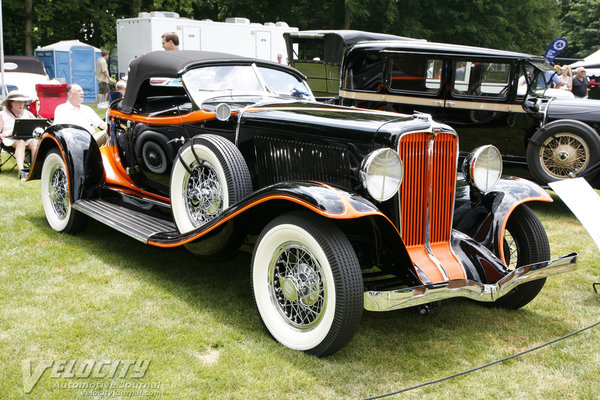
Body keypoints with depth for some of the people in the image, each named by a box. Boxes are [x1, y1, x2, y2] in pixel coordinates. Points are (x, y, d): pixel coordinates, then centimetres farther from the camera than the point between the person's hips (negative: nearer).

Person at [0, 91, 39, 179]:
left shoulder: (27, 113, 23)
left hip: (28, 138, 3)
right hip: (10, 140, -3)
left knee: (35, 143, -33)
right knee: (21, 143, -38)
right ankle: (21, 170, -55)